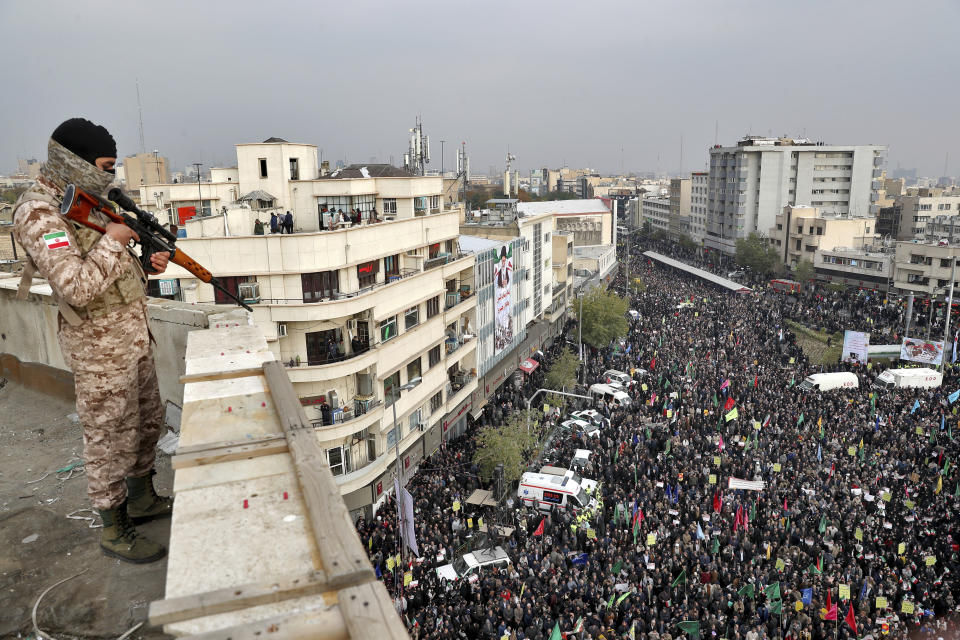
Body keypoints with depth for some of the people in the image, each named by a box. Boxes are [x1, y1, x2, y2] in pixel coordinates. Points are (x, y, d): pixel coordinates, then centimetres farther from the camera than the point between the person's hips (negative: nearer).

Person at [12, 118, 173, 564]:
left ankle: (142, 499, 39)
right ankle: (115, 532, 20)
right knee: (111, 439, 3)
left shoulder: (86, 201, 10)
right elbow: (78, 287, -29)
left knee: (148, 422, 20)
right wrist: (112, 240, -20)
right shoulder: (39, 214, -19)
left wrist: (146, 264, 3)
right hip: (100, 347, -9)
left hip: (134, 335, 9)